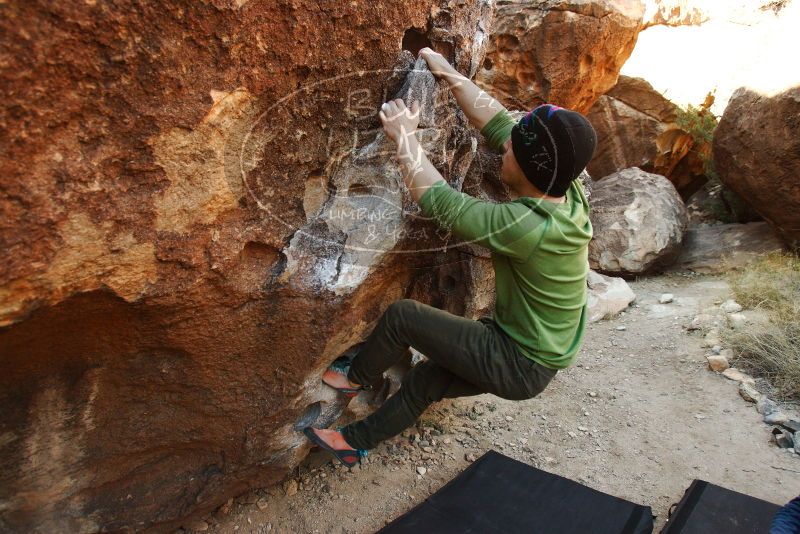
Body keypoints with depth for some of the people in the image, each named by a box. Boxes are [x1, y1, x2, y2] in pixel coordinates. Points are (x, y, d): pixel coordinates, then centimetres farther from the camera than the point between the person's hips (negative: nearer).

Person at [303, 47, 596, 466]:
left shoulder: (526, 226, -34)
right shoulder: (569, 190, -9)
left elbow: (439, 202, -26)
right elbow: (498, 123, -4)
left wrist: (404, 136, -15)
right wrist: (449, 74, 0)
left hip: (520, 367, -8)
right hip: (539, 355, 9)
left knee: (402, 315, -7)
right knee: (426, 378, 18)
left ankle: (356, 378, 21)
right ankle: (356, 441, 36)